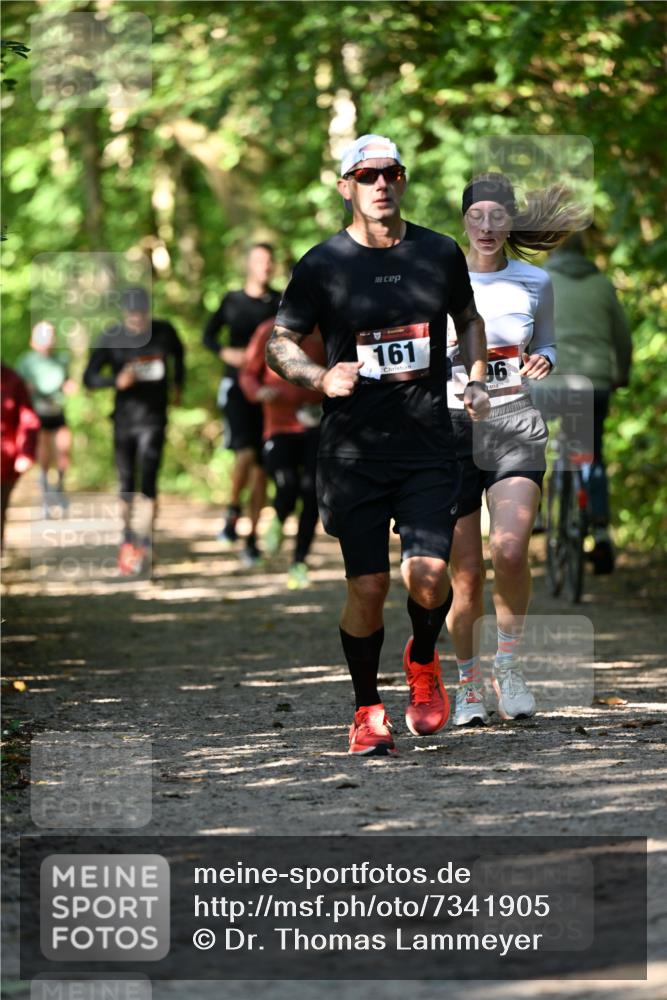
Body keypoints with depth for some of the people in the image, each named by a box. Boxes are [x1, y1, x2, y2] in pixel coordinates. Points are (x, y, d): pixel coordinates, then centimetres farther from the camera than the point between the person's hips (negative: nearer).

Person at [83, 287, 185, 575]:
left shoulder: (164, 332, -2)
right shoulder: (111, 338, -6)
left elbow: (179, 355, 22)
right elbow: (89, 378, -9)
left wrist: (178, 385, 21)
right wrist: (117, 381, -24)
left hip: (154, 418, -1)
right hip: (124, 418, 1)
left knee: (148, 481, -13)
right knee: (126, 484, 8)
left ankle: (144, 543, -16)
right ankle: (127, 538, 24)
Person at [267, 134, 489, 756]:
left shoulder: (440, 254, 6)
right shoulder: (322, 265, -1)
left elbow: (468, 318, 25)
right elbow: (277, 345, 4)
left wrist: (476, 381, 10)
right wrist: (322, 378, -15)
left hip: (428, 447, 1)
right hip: (352, 451, -1)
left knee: (427, 575, -13)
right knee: (367, 587, -2)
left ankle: (423, 661, 19)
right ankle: (367, 711, 17)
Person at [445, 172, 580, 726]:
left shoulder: (535, 281, 5)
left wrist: (542, 361, -2)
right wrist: (449, 349, -15)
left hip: (516, 426, 0)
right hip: (453, 426, 0)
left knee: (510, 550, -22)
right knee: (466, 574, -1)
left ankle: (509, 661, 1)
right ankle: (469, 685, 18)